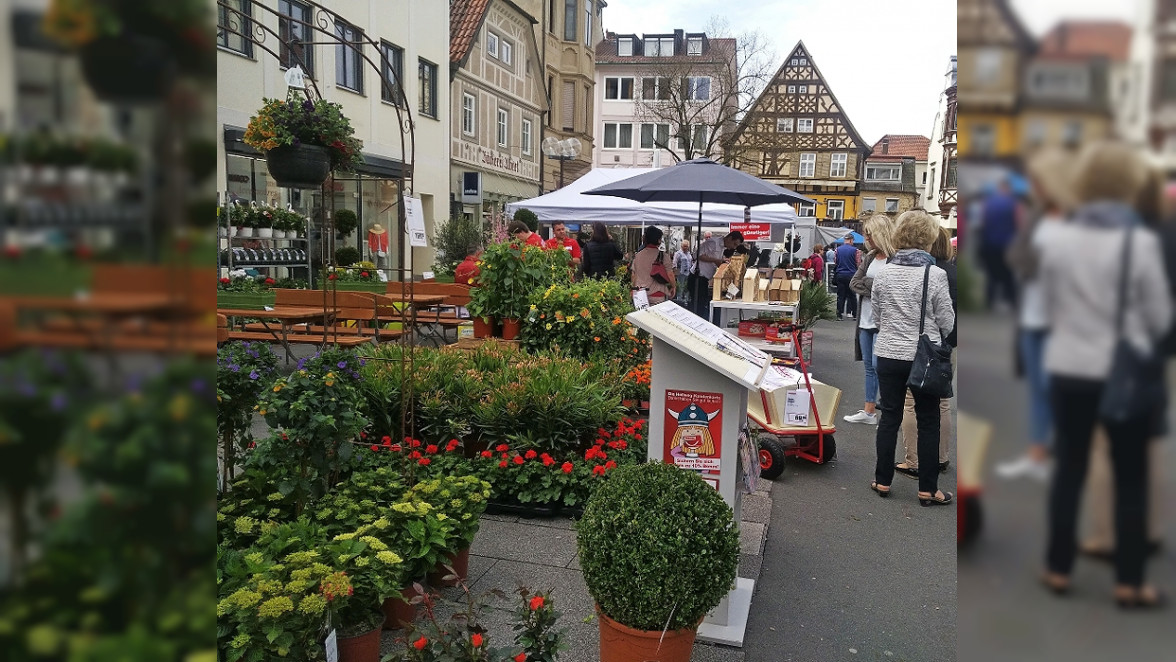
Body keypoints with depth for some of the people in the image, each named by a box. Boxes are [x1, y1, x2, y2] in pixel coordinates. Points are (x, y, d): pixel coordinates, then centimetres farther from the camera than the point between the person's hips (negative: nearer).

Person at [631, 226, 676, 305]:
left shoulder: (637, 255, 6)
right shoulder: (662, 255, -8)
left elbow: (633, 276, 14)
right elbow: (670, 275, -5)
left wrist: (634, 288, 29)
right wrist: (673, 286, 13)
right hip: (657, 295, -4)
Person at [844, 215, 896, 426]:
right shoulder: (869, 257, 12)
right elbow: (854, 283, 6)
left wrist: (866, 283, -11)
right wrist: (874, 288, -10)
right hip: (865, 320, 8)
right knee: (869, 366, 13)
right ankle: (869, 411, 22)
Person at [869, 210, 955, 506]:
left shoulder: (883, 273, -3)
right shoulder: (935, 275, -13)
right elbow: (947, 322, -5)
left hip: (889, 355, 3)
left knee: (889, 418, 12)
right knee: (928, 422, 8)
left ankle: (882, 481, 18)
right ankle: (928, 489, 14)